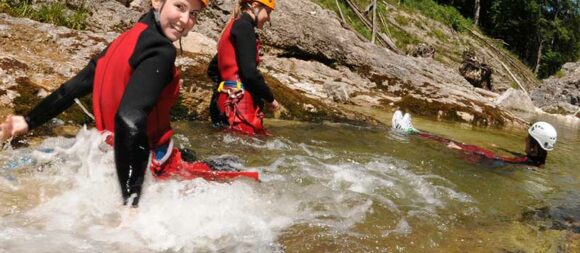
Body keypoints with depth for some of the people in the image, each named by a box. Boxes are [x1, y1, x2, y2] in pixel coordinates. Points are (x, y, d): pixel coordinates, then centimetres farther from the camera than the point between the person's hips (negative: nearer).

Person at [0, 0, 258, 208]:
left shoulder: (126, 40, 5)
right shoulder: (160, 52, -23)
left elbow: (76, 85, 11)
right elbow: (130, 120, -35)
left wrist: (29, 121, 22)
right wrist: (131, 201, -35)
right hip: (154, 164, -9)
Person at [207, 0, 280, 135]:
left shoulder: (233, 27, 22)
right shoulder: (244, 26, -7)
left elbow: (212, 69, 26)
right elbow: (249, 71, -17)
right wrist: (270, 98, -5)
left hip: (227, 102, 10)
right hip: (238, 104, -10)